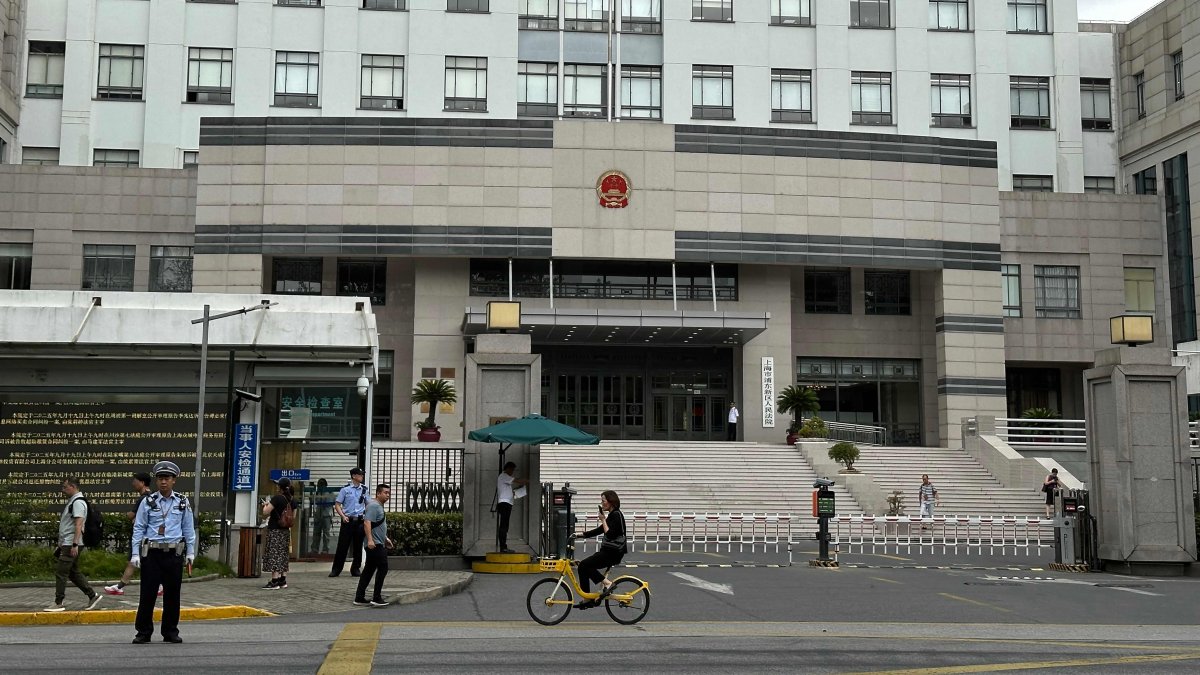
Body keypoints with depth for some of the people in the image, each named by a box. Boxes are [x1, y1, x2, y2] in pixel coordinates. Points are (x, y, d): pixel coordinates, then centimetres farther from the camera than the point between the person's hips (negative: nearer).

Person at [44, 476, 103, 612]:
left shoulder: (78, 502, -15)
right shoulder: (71, 501, 17)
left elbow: (78, 525, -22)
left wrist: (75, 545, -27)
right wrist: (60, 544, 23)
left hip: (71, 545, -10)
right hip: (66, 544, 10)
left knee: (61, 573, -5)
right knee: (73, 572, 13)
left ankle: (58, 603, 1)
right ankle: (92, 595, 16)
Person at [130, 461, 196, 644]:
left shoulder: (182, 502, 6)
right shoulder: (147, 502, 2)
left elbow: (188, 528, 11)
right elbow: (138, 529, 4)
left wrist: (190, 552, 9)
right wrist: (136, 554, -2)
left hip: (174, 553, 1)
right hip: (151, 553, -1)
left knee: (172, 593, 7)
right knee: (147, 593, -1)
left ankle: (171, 632, 17)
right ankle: (143, 632, 10)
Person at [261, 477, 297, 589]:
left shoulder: (277, 499, -16)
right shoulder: (293, 500, 5)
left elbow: (265, 512, -15)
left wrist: (266, 505, 4)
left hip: (274, 530, -7)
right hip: (286, 530, 7)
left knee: (274, 555, -4)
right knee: (283, 555, 14)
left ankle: (274, 581, -7)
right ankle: (283, 580, 16)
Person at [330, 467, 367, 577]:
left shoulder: (364, 490, 9)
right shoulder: (345, 489, -1)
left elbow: (368, 504, 18)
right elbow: (337, 505, 0)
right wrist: (343, 516, -13)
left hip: (360, 521, 3)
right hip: (348, 520, -3)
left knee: (358, 546, 6)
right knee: (342, 545, -2)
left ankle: (355, 568, 16)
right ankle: (336, 569, 6)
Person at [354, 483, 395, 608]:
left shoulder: (379, 506, 21)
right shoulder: (373, 505, -13)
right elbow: (367, 523, -24)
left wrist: (385, 538, 31)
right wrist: (370, 539, -31)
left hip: (378, 544, 11)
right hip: (374, 544, -11)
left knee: (369, 570, 10)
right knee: (383, 567, -11)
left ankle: (359, 598, 12)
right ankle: (376, 598, -10)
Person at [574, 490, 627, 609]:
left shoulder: (617, 515, -15)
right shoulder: (612, 515, 15)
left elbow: (609, 534, -22)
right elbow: (599, 530, 21)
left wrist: (603, 520, -14)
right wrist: (581, 535, 17)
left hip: (613, 552, -10)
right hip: (609, 550, 10)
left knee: (584, 565, -15)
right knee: (583, 566, 7)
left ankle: (607, 583, -10)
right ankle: (588, 599, 10)